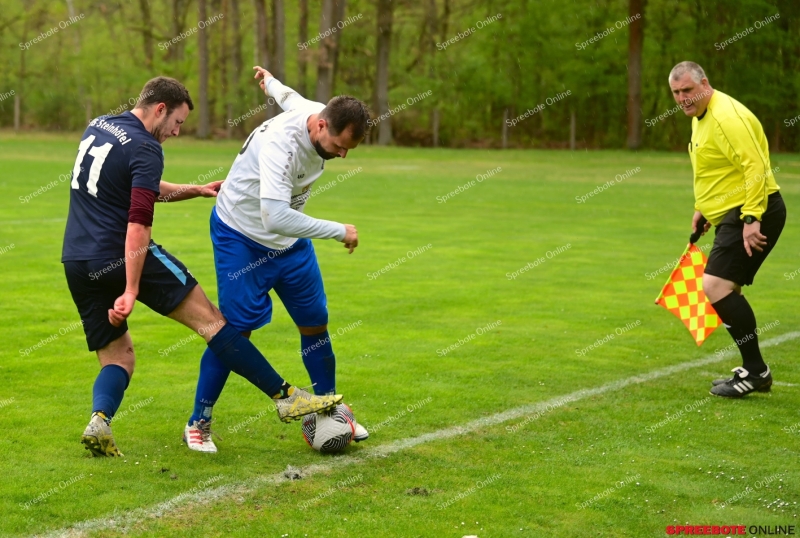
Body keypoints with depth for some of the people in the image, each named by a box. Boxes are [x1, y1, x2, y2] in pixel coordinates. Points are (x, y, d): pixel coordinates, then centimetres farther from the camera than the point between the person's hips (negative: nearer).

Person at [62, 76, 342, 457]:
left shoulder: (96, 127, 16)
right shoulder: (145, 149, -10)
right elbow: (138, 225, -21)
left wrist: (195, 191, 27)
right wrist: (131, 292, -23)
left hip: (76, 264, 8)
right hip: (120, 256, -8)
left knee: (117, 357, 14)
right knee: (210, 319, -3)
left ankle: (99, 419, -15)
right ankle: (285, 397, -3)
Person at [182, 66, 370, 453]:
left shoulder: (326, 119, -11)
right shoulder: (280, 142, -36)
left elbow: (294, 101, 14)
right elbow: (275, 218, -45)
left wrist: (272, 84, 35)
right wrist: (339, 232, -39)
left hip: (290, 239, 7)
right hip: (241, 237, -7)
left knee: (315, 324, 7)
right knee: (236, 330, -8)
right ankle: (199, 424, 7)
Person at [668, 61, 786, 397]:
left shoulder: (726, 117, -18)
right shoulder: (700, 117, 15)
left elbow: (756, 168, -24)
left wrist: (752, 218, -28)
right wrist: (702, 209, 26)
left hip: (752, 216, -11)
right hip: (732, 215, 11)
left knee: (716, 285, -19)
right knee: (724, 292, 12)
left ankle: (755, 370, -12)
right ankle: (752, 371, 19)